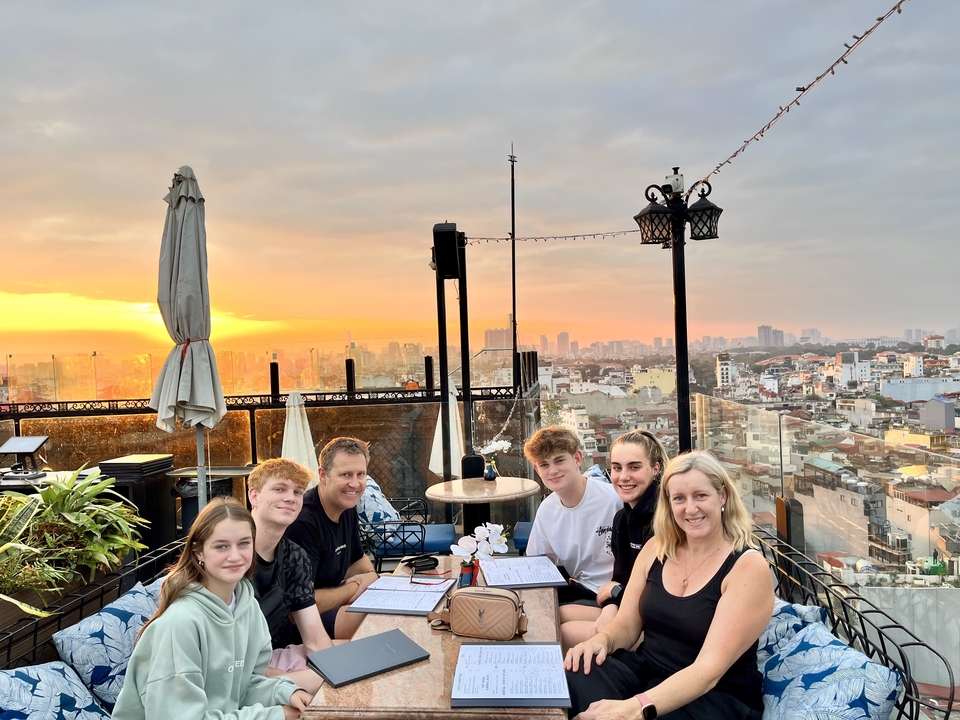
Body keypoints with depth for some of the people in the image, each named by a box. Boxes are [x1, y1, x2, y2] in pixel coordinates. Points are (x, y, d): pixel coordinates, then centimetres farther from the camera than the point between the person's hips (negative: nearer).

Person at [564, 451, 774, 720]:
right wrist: (602, 639, -18)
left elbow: (709, 669, -23)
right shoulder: (656, 549, 3)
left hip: (718, 698, -4)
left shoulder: (749, 568, -14)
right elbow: (627, 624, 7)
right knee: (574, 675, -25)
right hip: (645, 673, 5)